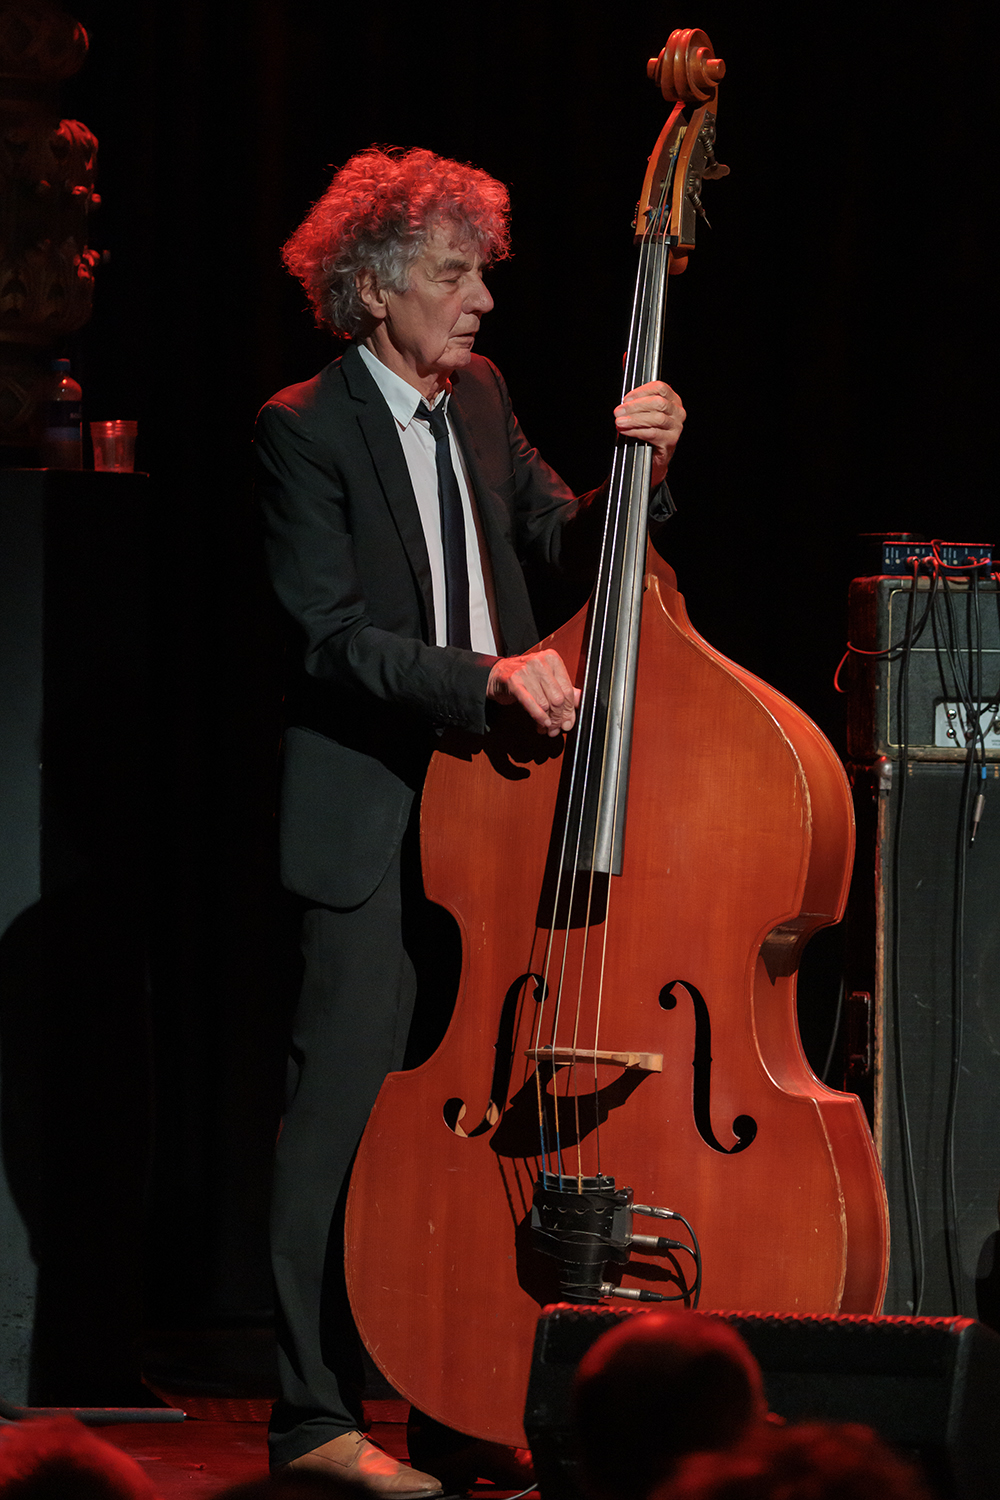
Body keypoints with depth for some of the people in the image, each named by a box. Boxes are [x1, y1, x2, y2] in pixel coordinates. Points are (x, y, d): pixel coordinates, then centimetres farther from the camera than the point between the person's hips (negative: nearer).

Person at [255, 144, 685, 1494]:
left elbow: (565, 546, 17)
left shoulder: (479, 402, 12)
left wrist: (640, 470, -2)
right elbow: (335, 635, -15)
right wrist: (490, 673, -26)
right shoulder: (305, 429, -9)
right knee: (347, 1105, -6)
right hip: (372, 816, -7)